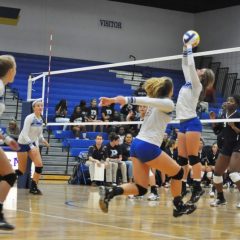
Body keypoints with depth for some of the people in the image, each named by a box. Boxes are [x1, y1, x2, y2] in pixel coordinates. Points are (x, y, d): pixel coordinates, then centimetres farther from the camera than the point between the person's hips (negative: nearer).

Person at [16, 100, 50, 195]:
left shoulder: (41, 119, 0)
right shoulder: (29, 118, -21)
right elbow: (25, 134, -26)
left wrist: (43, 140, -8)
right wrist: (32, 146, -35)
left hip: (33, 144, 6)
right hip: (23, 144, -6)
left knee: (39, 165, -10)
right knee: (21, 171, -4)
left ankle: (33, 187, 0)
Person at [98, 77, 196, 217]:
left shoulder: (153, 102, 20)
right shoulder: (168, 104, -5)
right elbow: (146, 101, -19)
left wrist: (114, 100, 2)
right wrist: (127, 100, -33)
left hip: (136, 144, 8)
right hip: (148, 147, -8)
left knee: (141, 189, 6)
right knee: (178, 173, 14)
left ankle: (110, 192, -16)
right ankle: (179, 207, 23)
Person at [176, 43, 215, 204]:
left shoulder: (197, 86, -6)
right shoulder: (190, 83, 15)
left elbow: (191, 66, -16)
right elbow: (186, 66, 24)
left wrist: (190, 49, -7)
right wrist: (185, 49, 17)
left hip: (192, 123, -8)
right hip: (184, 124, 8)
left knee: (193, 157, -10)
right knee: (182, 158, 6)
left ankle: (197, 188, -10)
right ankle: (182, 187, 9)